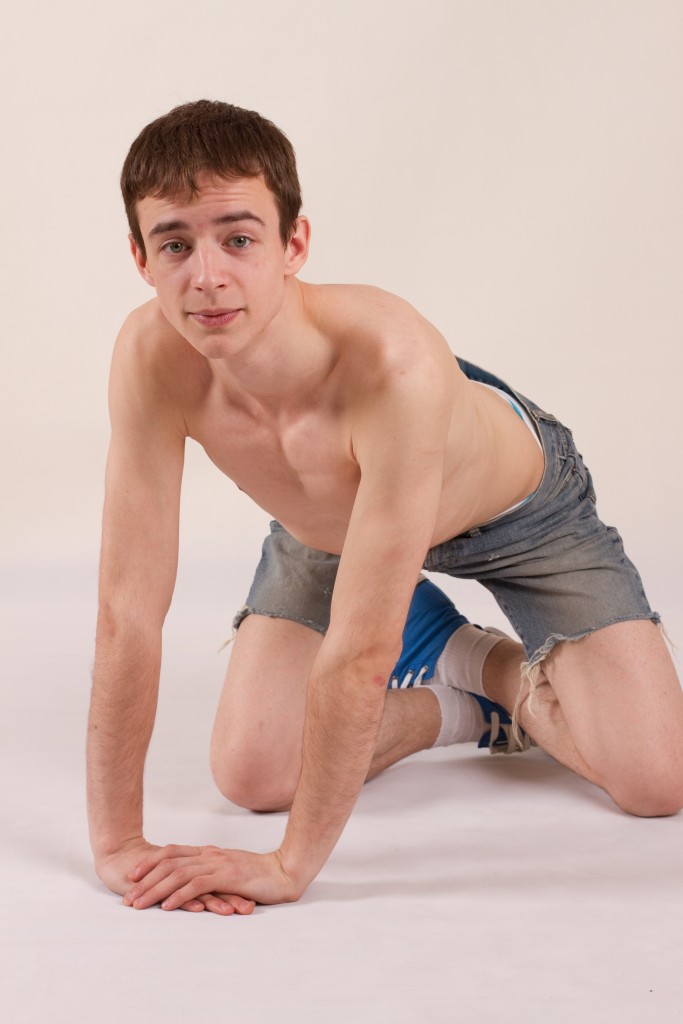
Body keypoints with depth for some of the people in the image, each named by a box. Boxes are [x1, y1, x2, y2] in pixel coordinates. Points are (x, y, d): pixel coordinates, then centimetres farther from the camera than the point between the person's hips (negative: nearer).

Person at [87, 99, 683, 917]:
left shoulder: (394, 365, -47)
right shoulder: (152, 358, -35)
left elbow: (360, 654, -42)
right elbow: (129, 610, -29)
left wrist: (291, 866, -36)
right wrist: (116, 843, -29)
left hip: (518, 502, -3)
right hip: (326, 524, 4)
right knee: (250, 775, -6)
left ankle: (508, 674, 18)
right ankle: (466, 702, 18)